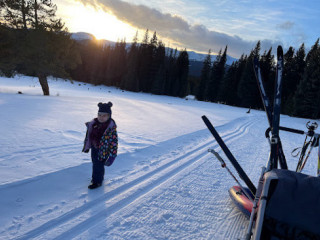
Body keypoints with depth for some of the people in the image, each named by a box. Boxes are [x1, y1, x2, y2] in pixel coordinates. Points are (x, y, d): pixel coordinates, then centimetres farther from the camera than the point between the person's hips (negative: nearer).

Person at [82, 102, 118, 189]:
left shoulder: (111, 127, -21)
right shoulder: (93, 123, -3)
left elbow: (114, 140, -18)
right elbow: (88, 135, 12)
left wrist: (113, 154, -17)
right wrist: (87, 146, 16)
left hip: (103, 150, -7)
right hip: (94, 147, 7)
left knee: (98, 165, 2)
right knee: (95, 163, 21)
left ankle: (97, 181, 22)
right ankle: (98, 176, 44)